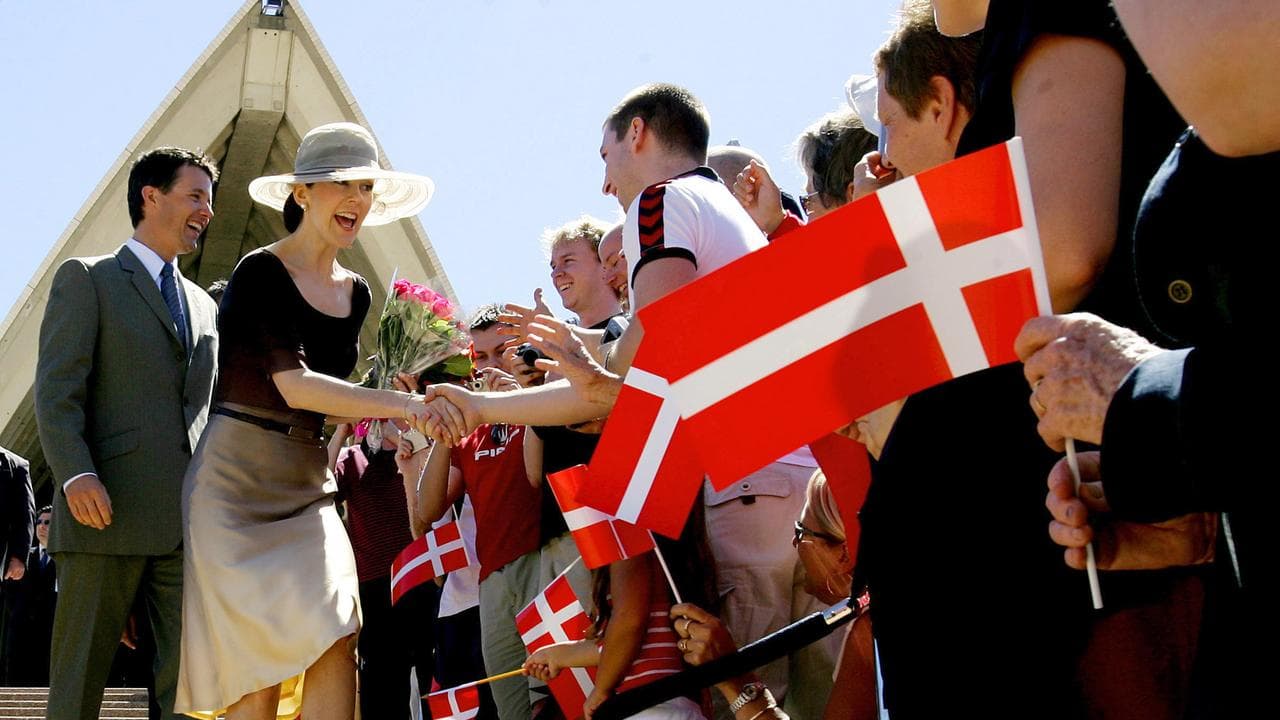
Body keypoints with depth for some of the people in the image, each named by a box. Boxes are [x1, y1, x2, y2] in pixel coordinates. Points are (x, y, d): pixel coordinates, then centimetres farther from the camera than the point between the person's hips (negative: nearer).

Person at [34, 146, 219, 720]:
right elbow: (56, 390, -6)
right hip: (106, 511, -5)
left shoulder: (203, 305, 24)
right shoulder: (87, 279, 5)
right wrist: (76, 473, -21)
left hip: (188, 518, 6)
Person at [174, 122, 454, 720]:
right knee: (258, 665, -9)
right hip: (240, 482, -6)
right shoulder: (261, 274, -10)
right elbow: (293, 385, -22)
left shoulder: (356, 293, 12)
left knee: (336, 646, -10)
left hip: (308, 485, 6)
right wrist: (401, 405, -29)